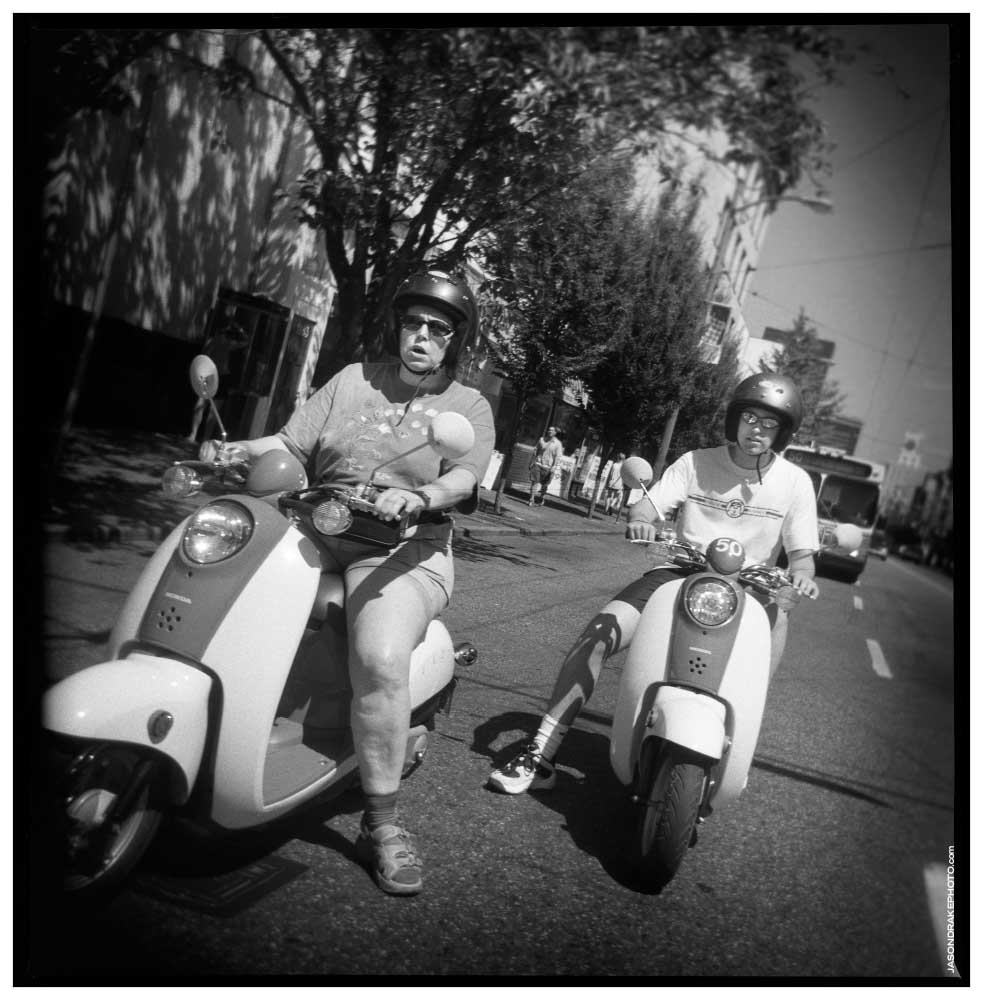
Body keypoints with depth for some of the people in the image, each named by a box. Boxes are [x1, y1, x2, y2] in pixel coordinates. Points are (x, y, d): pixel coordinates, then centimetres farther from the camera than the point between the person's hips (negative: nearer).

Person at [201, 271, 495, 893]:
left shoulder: (469, 407, 10)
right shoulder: (354, 381, 18)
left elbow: (465, 477, -8)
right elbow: (291, 444, 11)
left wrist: (418, 497, -29)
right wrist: (236, 450, -8)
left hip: (403, 550, -4)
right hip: (316, 532, 4)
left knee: (381, 661, -30)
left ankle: (383, 823, -13)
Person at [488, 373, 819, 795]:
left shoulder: (795, 482, 6)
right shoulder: (697, 462, 6)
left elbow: (802, 551, 3)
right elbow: (646, 505, -2)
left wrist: (801, 572, -21)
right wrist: (640, 520, -26)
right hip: (679, 573, 0)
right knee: (600, 631, -22)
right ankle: (540, 755, -18)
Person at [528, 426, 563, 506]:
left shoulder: (557, 443, -1)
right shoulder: (541, 440, 8)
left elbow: (558, 456, -5)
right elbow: (535, 451, 12)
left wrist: (554, 467, -13)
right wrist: (532, 462, 8)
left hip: (548, 467, -1)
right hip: (538, 464, 1)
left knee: (545, 484, 7)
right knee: (534, 482, -6)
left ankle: (542, 499, 27)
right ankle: (531, 500, -5)